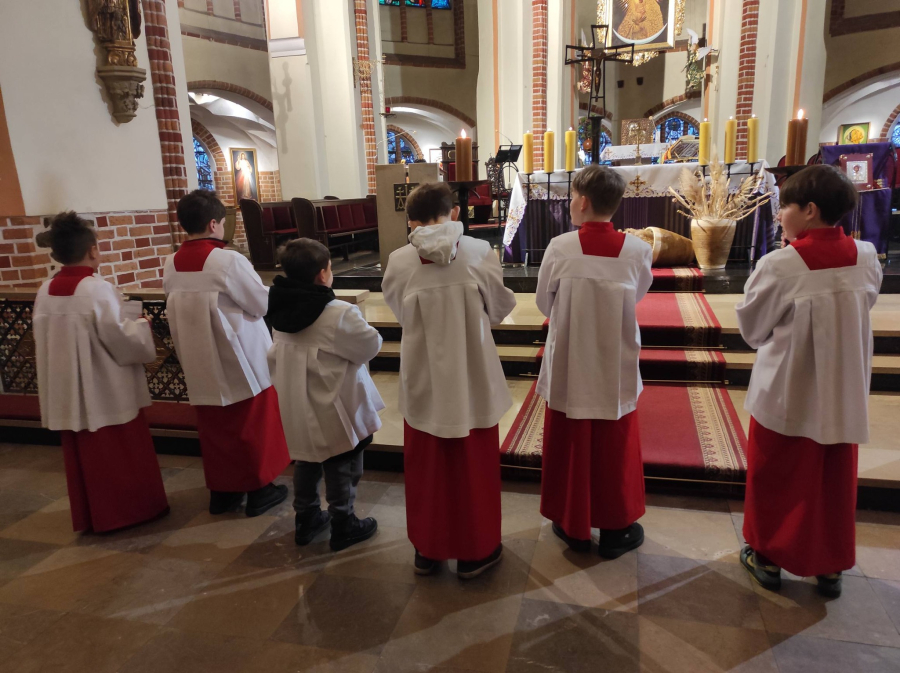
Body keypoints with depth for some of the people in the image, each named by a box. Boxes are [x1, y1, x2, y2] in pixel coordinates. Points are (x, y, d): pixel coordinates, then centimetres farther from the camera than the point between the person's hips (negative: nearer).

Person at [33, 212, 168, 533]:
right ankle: (131, 509, 20)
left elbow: (46, 340, 10)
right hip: (107, 391, -6)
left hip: (69, 390, 7)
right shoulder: (97, 289, -19)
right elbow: (121, 339, -19)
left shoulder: (46, 291, 2)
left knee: (82, 455, 17)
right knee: (122, 454, 9)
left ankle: (89, 516, 27)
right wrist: (141, 325, -1)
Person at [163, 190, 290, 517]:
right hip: (241, 361, -6)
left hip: (201, 365, 6)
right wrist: (266, 290, 7)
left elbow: (179, 311, 11)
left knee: (214, 428, 17)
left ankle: (221, 490, 28)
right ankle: (259, 489, 20)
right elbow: (264, 303, -14)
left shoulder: (171, 266, 0)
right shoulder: (228, 260, -20)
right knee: (253, 425, 10)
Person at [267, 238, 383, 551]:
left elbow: (274, 357, 7)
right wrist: (361, 328, 6)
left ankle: (305, 518, 36)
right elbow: (371, 345, -12)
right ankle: (343, 525, 24)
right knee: (341, 467, 10)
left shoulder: (281, 312, -2)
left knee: (306, 463, 22)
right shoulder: (340, 313, -24)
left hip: (298, 406, 7)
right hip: (334, 408, -7)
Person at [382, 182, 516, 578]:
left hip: (424, 382, 1)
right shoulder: (479, 252, -11)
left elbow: (400, 315, 3)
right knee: (473, 468, 15)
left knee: (426, 469, 18)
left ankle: (427, 549, 33)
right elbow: (499, 308, 0)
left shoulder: (398, 262, -10)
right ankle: (474, 552, 29)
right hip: (473, 381, -1)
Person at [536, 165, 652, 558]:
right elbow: (637, 297, 6)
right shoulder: (637, 250, -10)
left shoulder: (560, 248, -14)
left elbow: (544, 304, -2)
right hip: (616, 368, 1)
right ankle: (615, 529, 29)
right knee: (614, 450, 15)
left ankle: (573, 526, 29)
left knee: (570, 447, 14)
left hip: (568, 367, -1)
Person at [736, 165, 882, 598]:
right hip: (843, 394, 4)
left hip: (786, 394, -4)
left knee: (774, 480, 14)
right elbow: (862, 307, 9)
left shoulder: (779, 266, -21)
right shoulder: (866, 257, -6)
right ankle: (831, 566, 32)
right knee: (835, 483, 19)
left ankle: (768, 557, 29)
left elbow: (752, 329, -9)